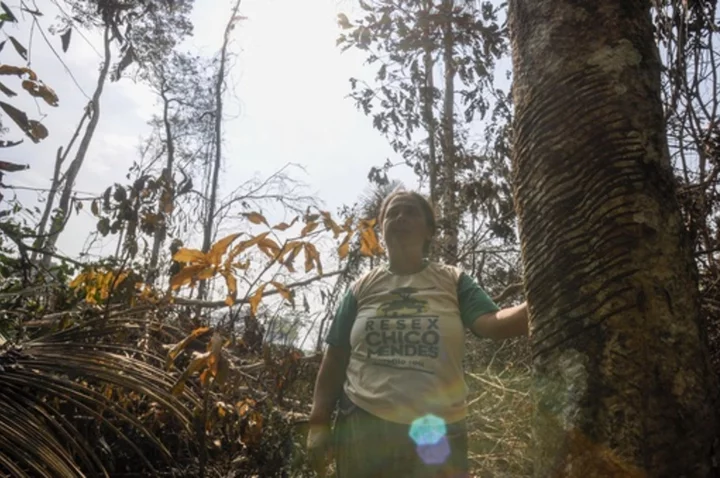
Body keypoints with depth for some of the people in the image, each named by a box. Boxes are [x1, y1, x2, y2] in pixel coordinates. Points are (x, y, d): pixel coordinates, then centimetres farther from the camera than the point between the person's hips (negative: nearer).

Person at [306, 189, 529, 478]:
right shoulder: (363, 288, 6)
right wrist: (319, 422, 2)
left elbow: (492, 323, -12)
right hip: (363, 427, 1)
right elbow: (335, 359, 7)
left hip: (436, 431, 0)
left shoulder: (452, 282, 4)